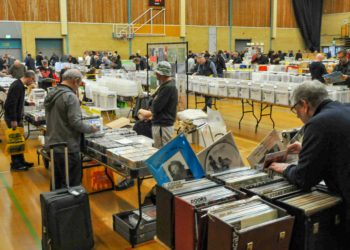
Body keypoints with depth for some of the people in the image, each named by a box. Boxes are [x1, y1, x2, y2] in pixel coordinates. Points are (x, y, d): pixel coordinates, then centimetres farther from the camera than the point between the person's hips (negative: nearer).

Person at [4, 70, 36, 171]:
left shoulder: (19, 85, 10)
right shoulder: (17, 86, -21)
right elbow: (11, 104, -25)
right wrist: (13, 120, -23)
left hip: (16, 117, 10)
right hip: (12, 118, -10)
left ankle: (21, 161, 25)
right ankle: (15, 164, 7)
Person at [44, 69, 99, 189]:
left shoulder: (51, 94, 10)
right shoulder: (70, 96, -17)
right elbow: (75, 122, -21)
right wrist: (91, 128, -5)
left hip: (52, 145, 9)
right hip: (67, 148, -9)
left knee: (57, 183, 19)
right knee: (71, 185, 0)